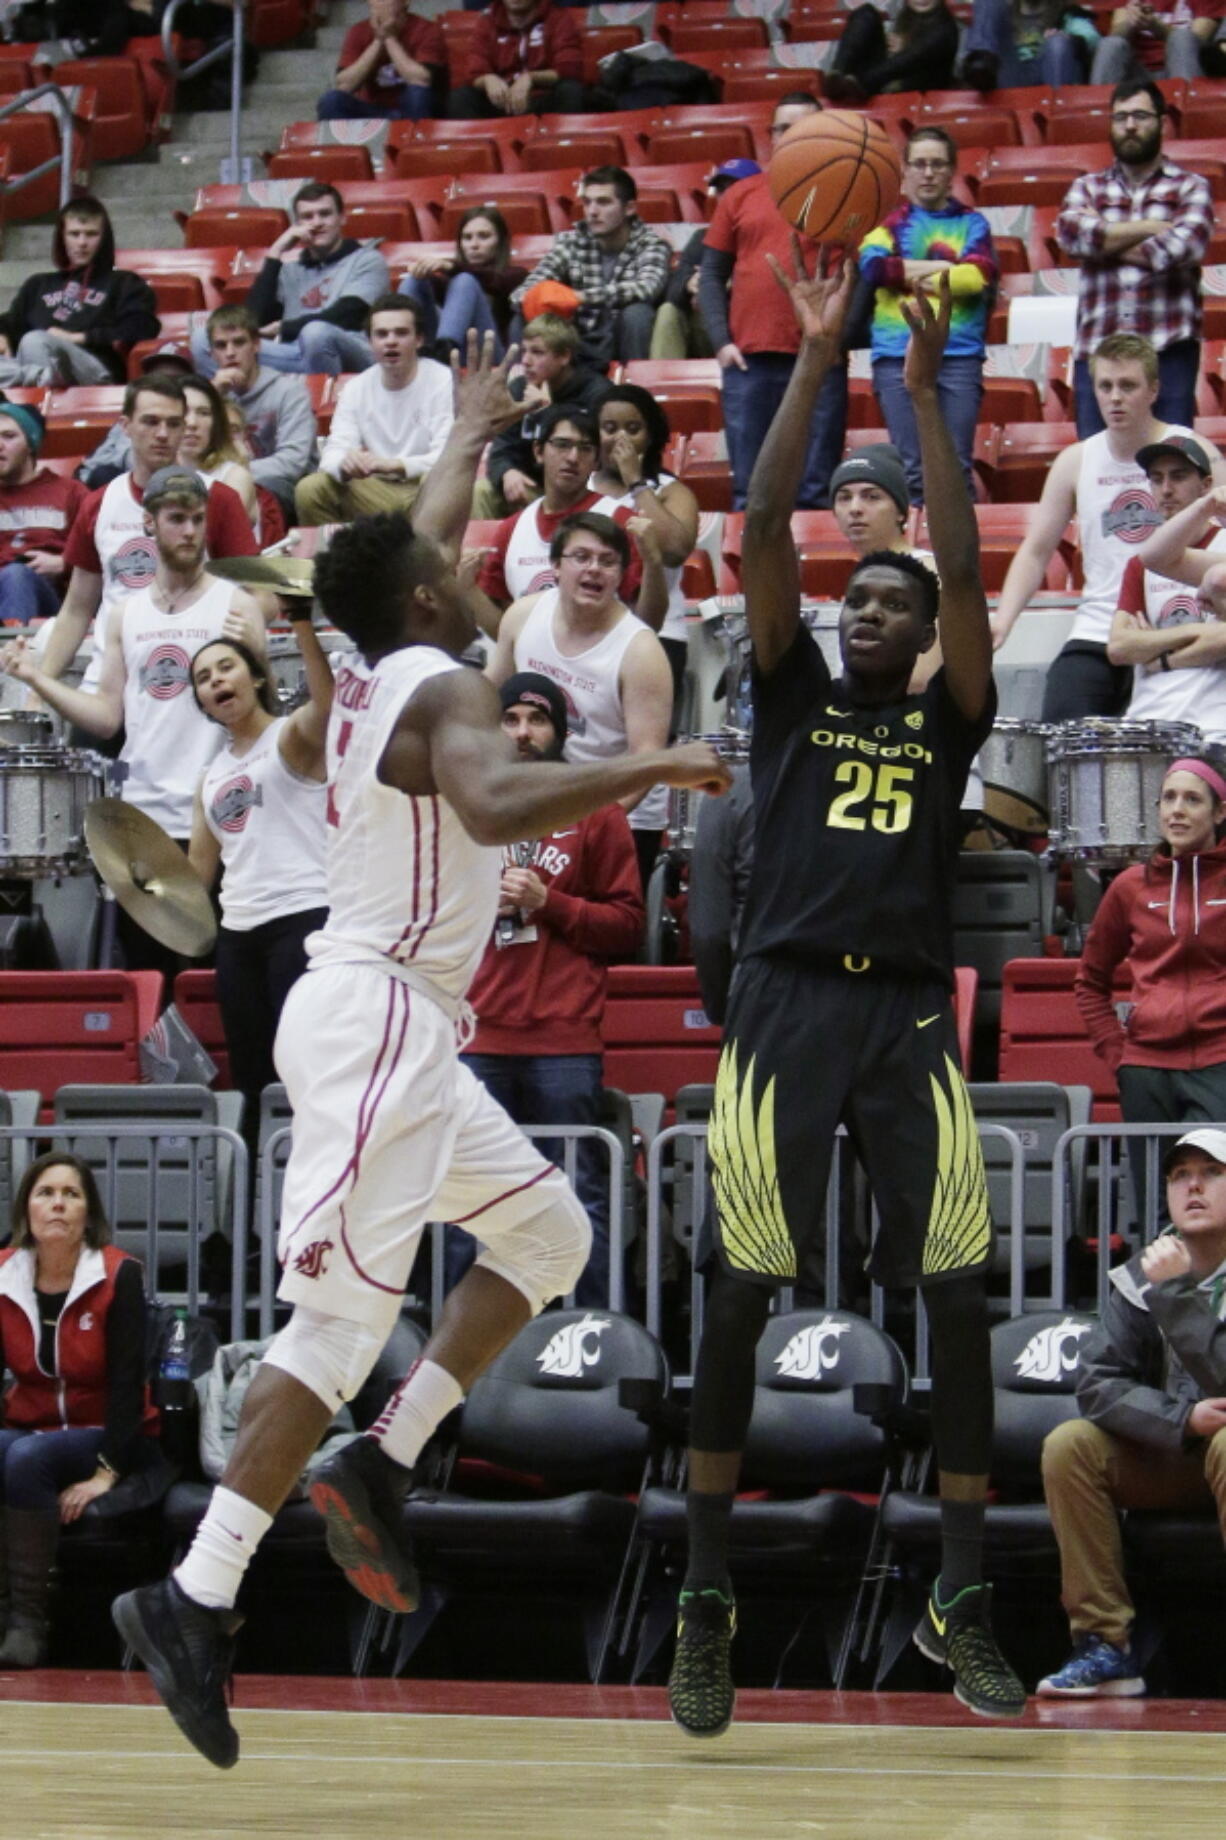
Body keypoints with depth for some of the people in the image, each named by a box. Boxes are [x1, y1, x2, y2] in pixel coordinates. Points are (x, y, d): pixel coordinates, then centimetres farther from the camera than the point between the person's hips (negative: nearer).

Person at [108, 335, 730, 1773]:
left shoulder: (370, 673, 15)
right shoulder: (442, 687, -11)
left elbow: (417, 538, 37)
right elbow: (497, 804, -34)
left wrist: (472, 435, 51)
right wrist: (648, 766, -28)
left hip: (396, 1027, 10)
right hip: (376, 1018, -10)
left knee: (549, 1237, 17)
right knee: (337, 1317, -15)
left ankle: (379, 1467, 8)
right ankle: (196, 1600, -20)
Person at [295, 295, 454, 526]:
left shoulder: (443, 382, -7)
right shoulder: (356, 388, 7)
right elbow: (334, 452, -2)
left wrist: (392, 464, -33)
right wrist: (345, 464, -29)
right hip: (372, 492, 4)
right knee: (309, 489, -20)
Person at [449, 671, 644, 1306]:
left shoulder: (595, 813, 8)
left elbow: (628, 922, 3)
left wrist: (549, 903, -9)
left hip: (565, 1043, -3)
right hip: (479, 1035, 3)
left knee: (580, 1194, -5)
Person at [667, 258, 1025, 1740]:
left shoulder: (946, 721, 14)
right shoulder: (792, 692, 13)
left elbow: (965, 567, 3)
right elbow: (764, 528, 4)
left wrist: (926, 394, 1)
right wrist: (815, 359, 1)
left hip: (909, 1016, 1)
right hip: (784, 1002, -1)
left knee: (956, 1299, -5)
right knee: (739, 1296, -6)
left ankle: (961, 1603, 2)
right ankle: (705, 1604, 1)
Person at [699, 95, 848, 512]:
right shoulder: (741, 197, 13)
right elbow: (711, 276, 13)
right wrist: (721, 341, 0)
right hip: (749, 360, 2)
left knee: (815, 492, -1)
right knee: (749, 492, 3)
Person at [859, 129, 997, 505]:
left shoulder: (971, 223, 13)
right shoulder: (890, 222, 11)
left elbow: (980, 275, -5)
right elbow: (872, 267, -9)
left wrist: (914, 276, -5)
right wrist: (942, 268, -5)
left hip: (959, 355, 0)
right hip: (898, 356, 0)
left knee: (956, 468, -4)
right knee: (912, 469, -1)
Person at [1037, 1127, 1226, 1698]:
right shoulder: (1142, 1276, -1)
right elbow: (1098, 1384, -9)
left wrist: (1177, 1292, -30)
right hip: (1167, 1461, 4)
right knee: (1070, 1445, -19)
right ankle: (1105, 1646, -20)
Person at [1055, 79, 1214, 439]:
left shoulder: (1190, 187, 10)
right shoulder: (1087, 188, 18)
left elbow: (1187, 245, -9)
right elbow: (1070, 233, -4)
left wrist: (1106, 239, -2)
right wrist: (1152, 228, -5)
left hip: (1169, 352, -3)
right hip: (1096, 351, 3)